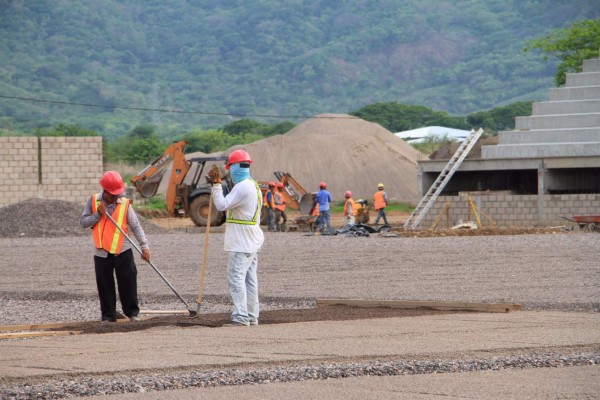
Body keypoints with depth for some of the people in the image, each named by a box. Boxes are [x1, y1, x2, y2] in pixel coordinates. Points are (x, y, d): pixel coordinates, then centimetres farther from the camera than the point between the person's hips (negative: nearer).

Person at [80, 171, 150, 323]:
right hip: (101, 252, 1)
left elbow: (136, 226, -6)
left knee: (128, 281, 1)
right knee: (105, 285, 4)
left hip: (122, 251, -1)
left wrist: (144, 245, -16)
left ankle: (132, 311, 15)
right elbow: (83, 222, -1)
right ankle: (108, 315, 13)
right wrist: (98, 214, -16)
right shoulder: (93, 201, -1)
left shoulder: (124, 204, -5)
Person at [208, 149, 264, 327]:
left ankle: (241, 317, -17)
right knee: (250, 278, 11)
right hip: (252, 241, 10)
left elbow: (222, 205, -19)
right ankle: (252, 317, 13)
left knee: (236, 277, -12)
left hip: (241, 243, -10)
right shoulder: (254, 186, 17)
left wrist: (216, 184, -12)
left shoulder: (242, 187, -17)